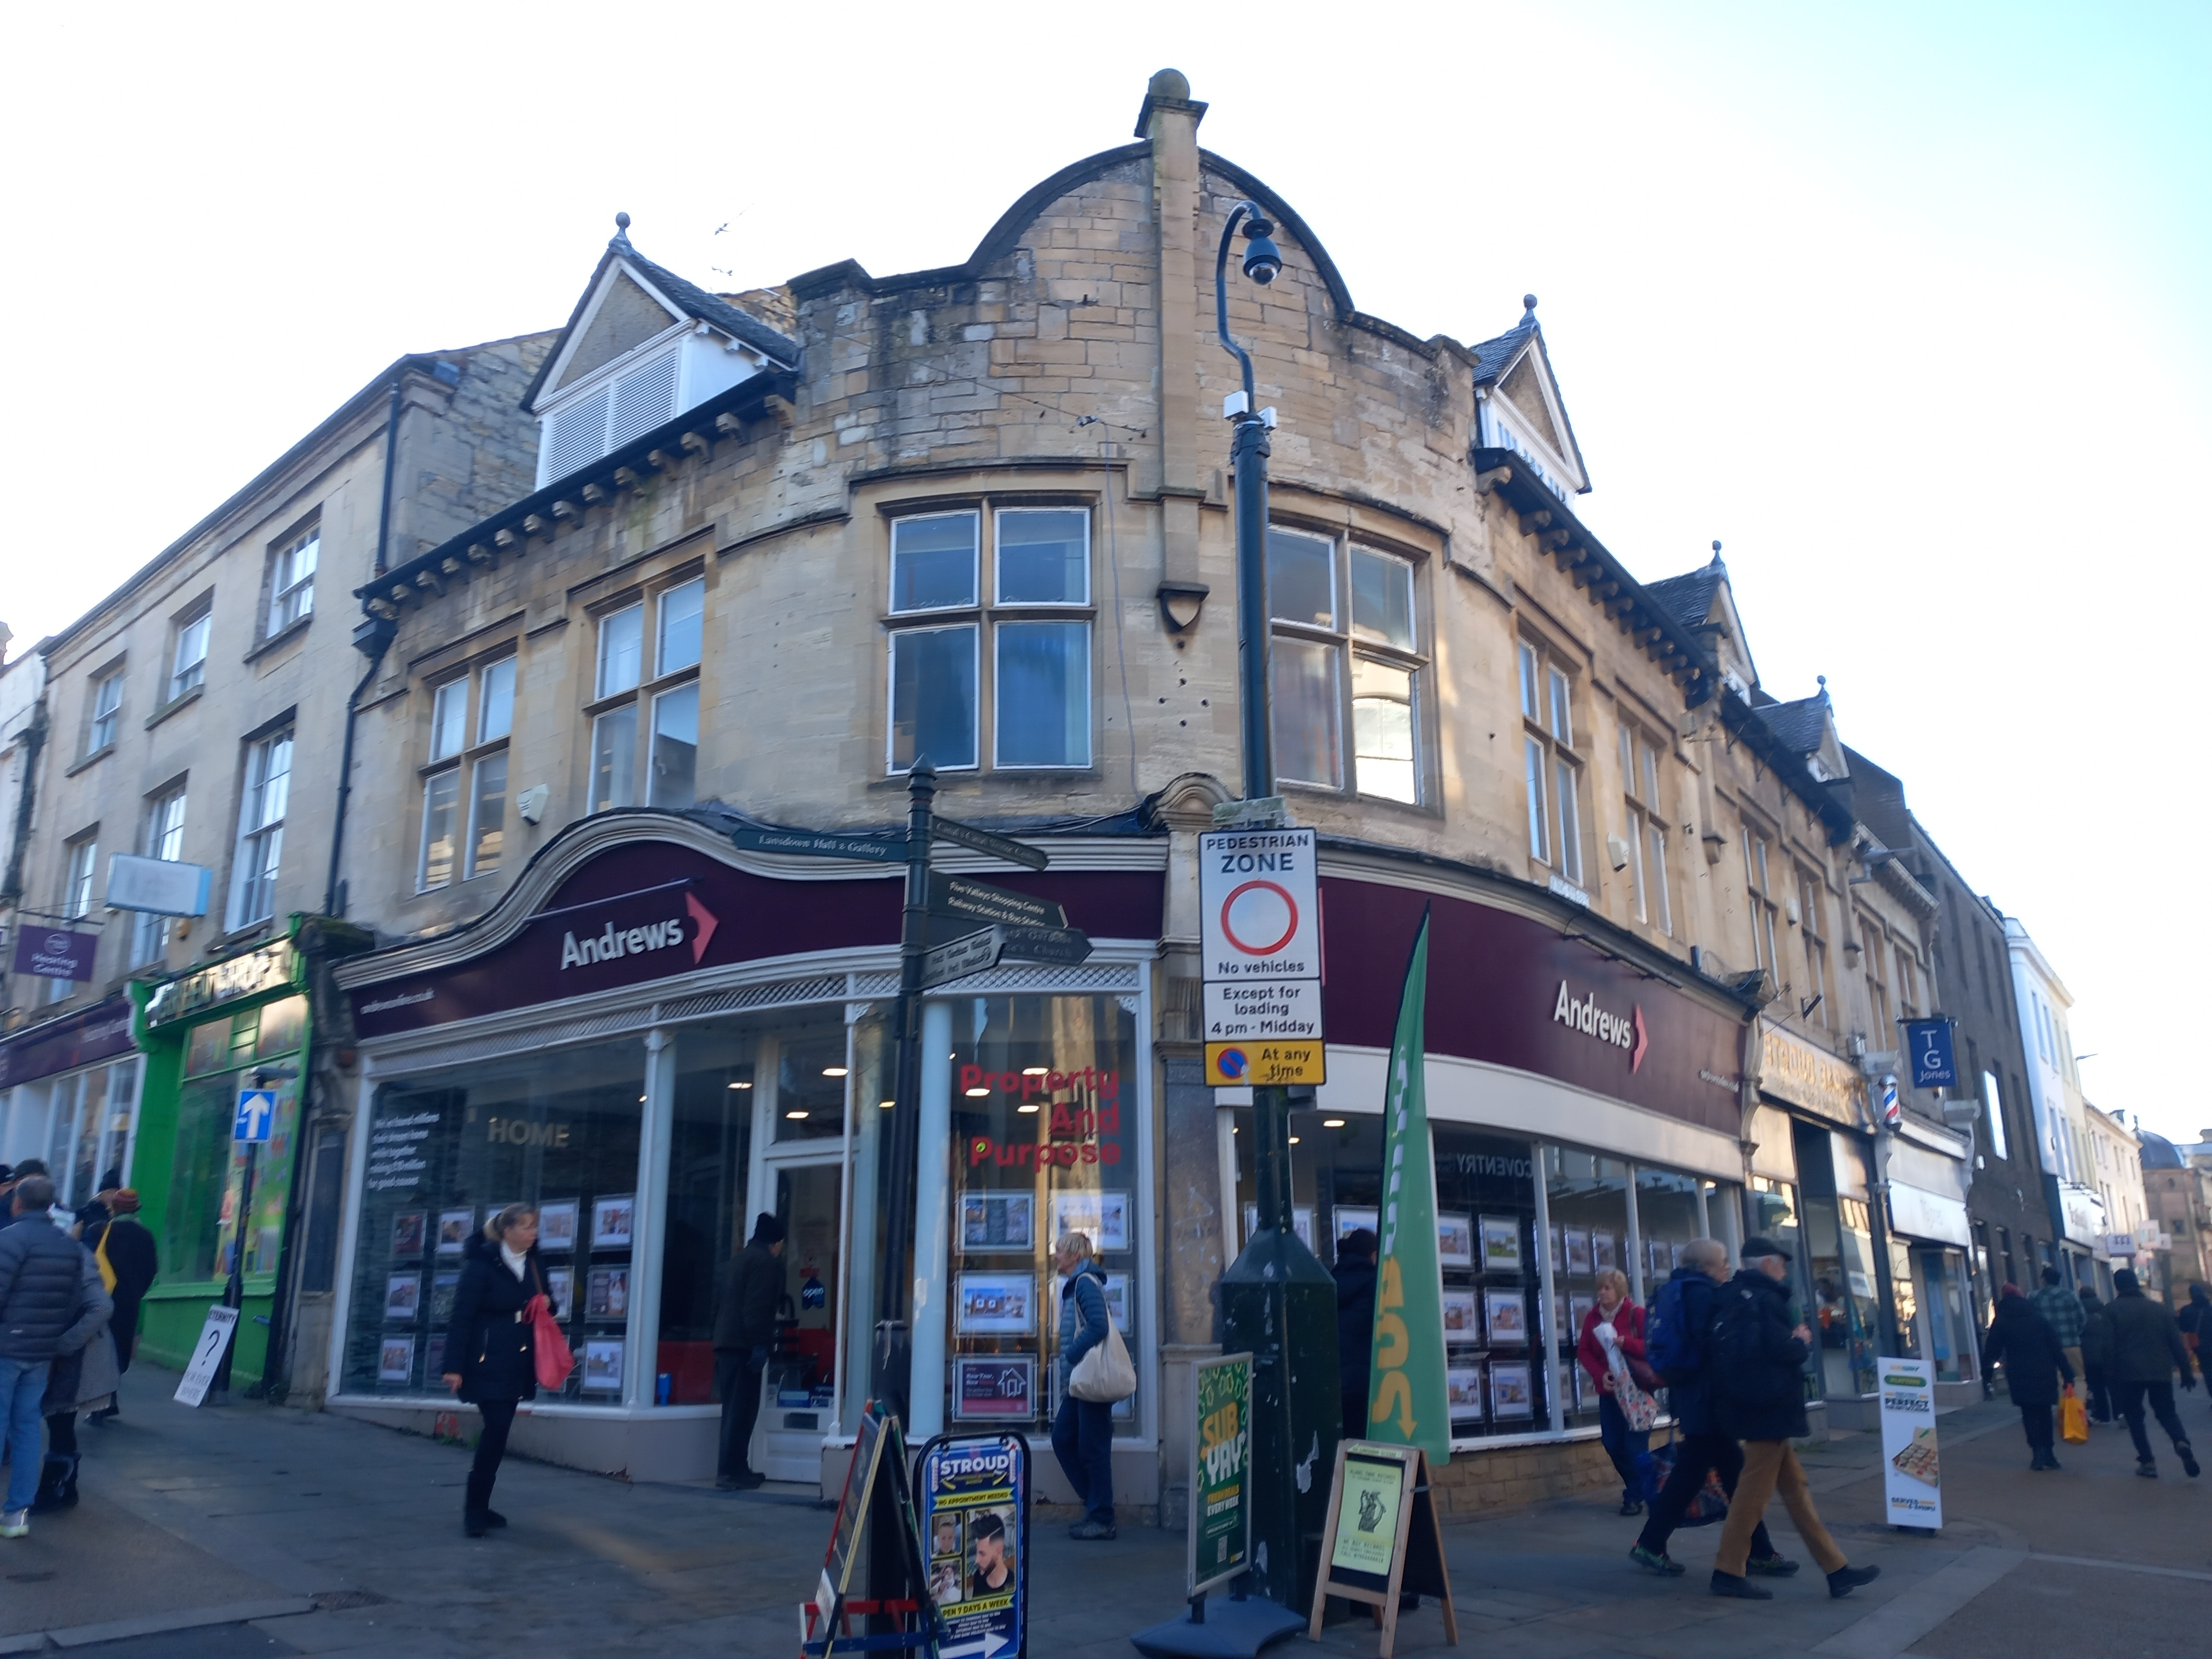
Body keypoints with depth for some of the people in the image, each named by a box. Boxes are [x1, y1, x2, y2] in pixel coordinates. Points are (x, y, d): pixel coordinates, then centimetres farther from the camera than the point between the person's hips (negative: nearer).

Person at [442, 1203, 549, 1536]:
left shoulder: (535, 1266, 11)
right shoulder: (482, 1264, -9)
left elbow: (542, 1306, 23)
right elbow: (462, 1316, -12)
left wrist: (547, 1305, -2)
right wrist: (455, 1366, -16)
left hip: (517, 1365, 6)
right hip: (488, 1363, -6)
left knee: (498, 1432, 10)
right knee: (497, 1428, -13)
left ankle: (479, 1506, 20)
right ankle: (474, 1509, -2)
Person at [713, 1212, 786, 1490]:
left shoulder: (738, 1259, 22)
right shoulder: (768, 1262, -6)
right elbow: (758, 1307, -17)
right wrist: (760, 1345, -19)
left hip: (725, 1344, 9)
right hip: (743, 1345, -9)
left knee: (735, 1409, 14)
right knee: (742, 1410, -6)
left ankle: (735, 1468, 18)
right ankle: (730, 1472, -7)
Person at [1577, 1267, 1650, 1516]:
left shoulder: (1636, 1314, -7)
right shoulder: (1592, 1317, 5)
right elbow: (1583, 1351, 4)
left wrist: (1627, 1342, -26)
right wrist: (1600, 1375, -12)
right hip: (1608, 1390, 5)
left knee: (1635, 1445, -5)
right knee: (1612, 1443, 5)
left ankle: (1634, 1497, 7)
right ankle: (1639, 1489, 25)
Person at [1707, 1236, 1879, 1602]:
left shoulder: (1732, 1298, 13)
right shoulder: (1765, 1299, -14)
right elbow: (1784, 1351, -20)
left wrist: (1791, 1341, 13)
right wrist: (1803, 1342, -1)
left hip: (1753, 1406, 10)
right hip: (1769, 1408, -10)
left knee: (1794, 1486, 12)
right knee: (1754, 1489, -4)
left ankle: (1836, 1568, 18)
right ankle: (1728, 1571, 0)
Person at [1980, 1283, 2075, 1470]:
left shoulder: (2001, 1322, 1)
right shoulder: (2038, 1317, 8)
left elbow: (1992, 1350, 0)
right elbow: (2056, 1347, 4)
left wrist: (1985, 1370, 14)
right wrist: (2067, 1373, 5)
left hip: (2020, 1376, -3)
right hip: (2045, 1374, 3)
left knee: (2029, 1414, 4)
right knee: (2044, 1412, 13)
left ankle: (2038, 1451, -8)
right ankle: (2048, 1452, 12)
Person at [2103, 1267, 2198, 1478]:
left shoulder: (2112, 1309, 0)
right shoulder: (2161, 1309, 9)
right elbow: (2177, 1343, 6)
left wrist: (2110, 1375, 0)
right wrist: (2185, 1371, 10)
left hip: (2129, 1374, -3)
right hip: (2161, 1373, 3)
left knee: (2134, 1416, 9)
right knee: (2166, 1413, 14)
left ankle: (2147, 1461, 2)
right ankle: (2182, 1443, -14)